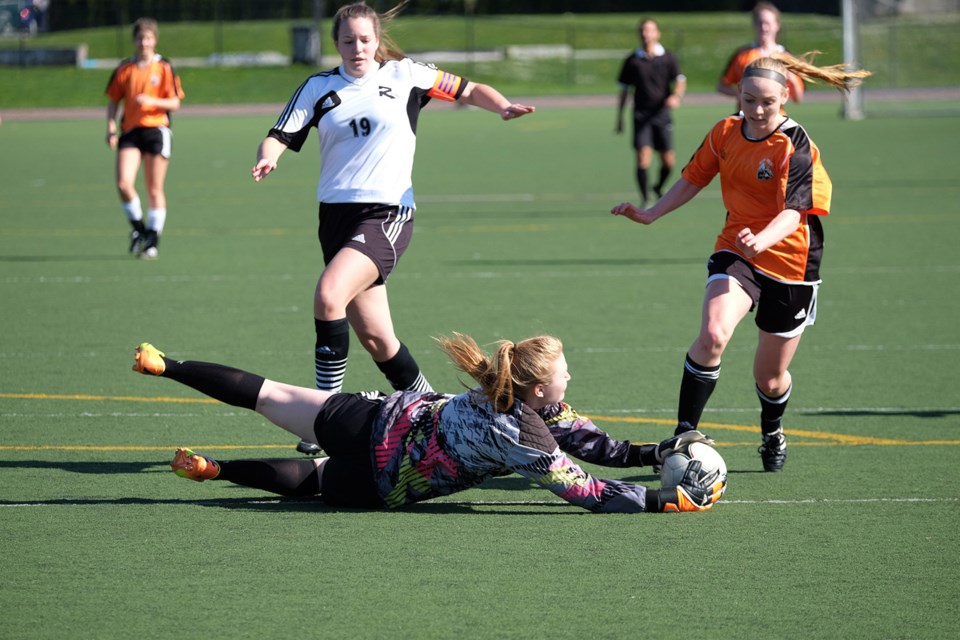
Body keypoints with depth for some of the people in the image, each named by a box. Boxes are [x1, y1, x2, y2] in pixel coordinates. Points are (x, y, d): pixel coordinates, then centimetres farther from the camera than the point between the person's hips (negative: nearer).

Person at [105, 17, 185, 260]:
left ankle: (152, 240, 10)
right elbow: (113, 101, 14)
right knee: (124, 184, -14)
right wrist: (111, 128, 0)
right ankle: (138, 228, 8)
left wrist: (151, 101, -18)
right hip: (130, 131, 2)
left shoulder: (164, 68, 2)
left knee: (154, 190, 0)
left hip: (156, 129, -2)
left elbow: (175, 103, -1)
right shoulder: (124, 69, 9)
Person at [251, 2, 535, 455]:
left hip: (388, 212, -4)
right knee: (373, 337, 5)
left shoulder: (404, 76, 3)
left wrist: (503, 107, -8)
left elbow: (469, 92, 11)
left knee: (329, 294, -26)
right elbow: (280, 136, 3)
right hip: (337, 214, 4)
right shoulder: (318, 88, 9)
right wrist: (267, 159, -20)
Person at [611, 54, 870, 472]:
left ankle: (773, 433, 46)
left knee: (770, 377, 11)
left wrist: (760, 241, -46)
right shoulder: (725, 133, -2)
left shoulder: (795, 146, -17)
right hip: (734, 253, 3)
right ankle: (684, 433, -22)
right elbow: (693, 180, 14)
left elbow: (793, 213, -27)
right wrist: (649, 214, 5)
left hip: (789, 261, -3)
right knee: (712, 335, -29)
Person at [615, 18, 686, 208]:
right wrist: (619, 118, 10)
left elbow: (680, 82, 1)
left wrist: (676, 96, -22)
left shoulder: (668, 58, 5)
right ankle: (644, 201, -6)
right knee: (643, 156, -14)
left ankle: (659, 188, 31)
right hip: (641, 115, -1)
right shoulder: (632, 61, 6)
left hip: (662, 114, 1)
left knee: (668, 161, 2)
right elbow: (624, 90, 12)